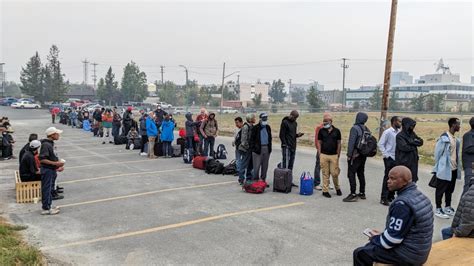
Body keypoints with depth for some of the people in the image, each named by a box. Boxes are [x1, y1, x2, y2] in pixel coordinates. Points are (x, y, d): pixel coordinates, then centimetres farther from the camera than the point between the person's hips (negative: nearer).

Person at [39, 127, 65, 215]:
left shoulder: (51, 143, 11)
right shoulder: (45, 145, -19)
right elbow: (42, 159, -25)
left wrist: (58, 164, 12)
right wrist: (55, 163, -25)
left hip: (52, 170, 10)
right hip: (47, 170, -10)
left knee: (50, 188, 18)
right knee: (46, 189, -1)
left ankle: (49, 205, 30)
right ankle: (46, 209, 7)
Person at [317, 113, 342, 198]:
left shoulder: (336, 131, 3)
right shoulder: (321, 131, 3)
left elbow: (339, 143, 6)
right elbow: (319, 143, 6)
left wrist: (338, 155, 2)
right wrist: (319, 155, -1)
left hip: (334, 155, 0)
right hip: (324, 155, 0)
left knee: (334, 173, 1)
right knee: (325, 174, 3)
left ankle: (337, 188, 24)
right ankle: (325, 190, 11)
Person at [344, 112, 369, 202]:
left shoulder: (355, 128, -14)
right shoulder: (366, 129, 6)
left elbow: (351, 143, -18)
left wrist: (349, 155, -15)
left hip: (355, 155, -7)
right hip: (363, 155, 8)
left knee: (351, 174, -4)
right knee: (361, 173, 16)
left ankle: (353, 194, -5)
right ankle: (362, 193, 23)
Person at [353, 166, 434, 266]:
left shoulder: (402, 203, -26)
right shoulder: (419, 195, 5)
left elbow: (393, 238, -23)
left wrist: (375, 238, -4)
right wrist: (381, 235, 10)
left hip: (407, 254, -9)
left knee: (360, 253, 2)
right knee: (370, 246, 23)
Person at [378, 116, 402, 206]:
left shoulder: (399, 132, 6)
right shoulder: (387, 132, -10)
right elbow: (380, 144, -10)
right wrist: (386, 155, -12)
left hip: (397, 158, 6)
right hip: (389, 158, -6)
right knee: (387, 177, -2)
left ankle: (391, 196, 23)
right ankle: (383, 198, 4)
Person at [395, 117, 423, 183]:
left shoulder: (412, 134, 12)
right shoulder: (400, 136, -11)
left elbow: (421, 142, 4)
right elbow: (404, 147, -21)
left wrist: (412, 142, -12)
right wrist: (414, 145, -5)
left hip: (413, 161, 7)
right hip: (403, 162, -7)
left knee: (413, 180, 9)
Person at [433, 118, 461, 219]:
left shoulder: (455, 138, 8)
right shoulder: (444, 138, -16)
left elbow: (456, 153, 14)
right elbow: (437, 153, -12)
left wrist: (458, 166, 12)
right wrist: (437, 168, -8)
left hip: (454, 169, 8)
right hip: (445, 169, -8)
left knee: (450, 190, 16)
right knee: (441, 190, 3)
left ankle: (448, 207, 29)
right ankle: (438, 209, 12)